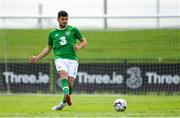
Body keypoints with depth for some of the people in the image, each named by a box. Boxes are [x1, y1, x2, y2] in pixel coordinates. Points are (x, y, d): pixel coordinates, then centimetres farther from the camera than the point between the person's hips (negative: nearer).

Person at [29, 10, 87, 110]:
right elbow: (48, 48, 29)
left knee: (70, 83, -10)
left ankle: (63, 103, 13)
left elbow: (84, 42, 16)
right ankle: (67, 95, -55)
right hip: (60, 58, 0)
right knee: (63, 74, -31)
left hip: (72, 59, 0)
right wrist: (37, 58, 22)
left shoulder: (73, 30, 11)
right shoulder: (53, 33, 17)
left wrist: (79, 46, -6)